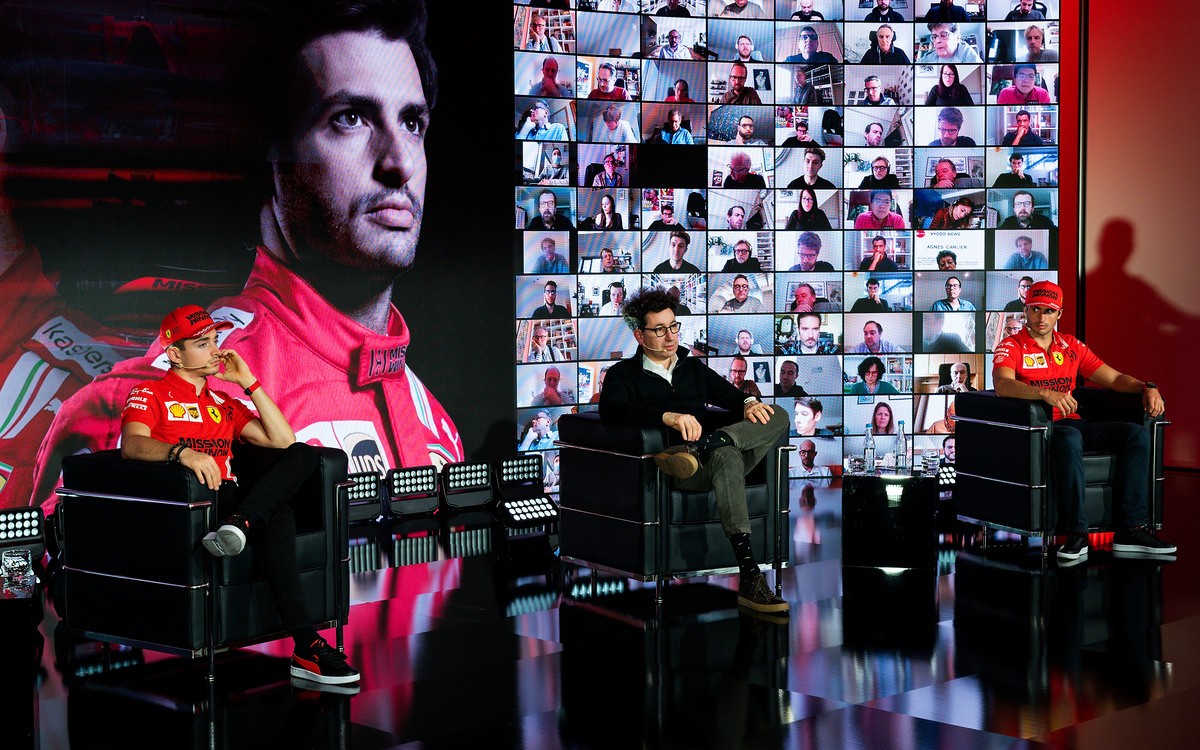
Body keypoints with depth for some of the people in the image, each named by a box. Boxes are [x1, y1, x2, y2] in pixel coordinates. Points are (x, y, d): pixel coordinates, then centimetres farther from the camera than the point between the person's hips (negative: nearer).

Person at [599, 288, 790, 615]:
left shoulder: (694, 368, 30)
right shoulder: (623, 374, 12)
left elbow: (727, 394, 18)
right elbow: (611, 408, -10)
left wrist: (748, 402, -10)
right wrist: (669, 417, -26)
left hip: (716, 460, 5)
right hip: (675, 475, -5)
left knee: (777, 417, -16)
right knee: (726, 455, -38)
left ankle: (693, 451, -39)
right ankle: (749, 577, -50)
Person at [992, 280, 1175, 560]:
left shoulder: (1072, 346, 19)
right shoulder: (1011, 347, 1)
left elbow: (1113, 378, 18)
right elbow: (1003, 385, -20)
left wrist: (1147, 388, -2)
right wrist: (1046, 393, -37)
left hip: (1072, 424, 6)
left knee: (1137, 434, -15)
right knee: (1069, 438, -39)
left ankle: (1130, 530, -21)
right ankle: (1076, 534, -36)